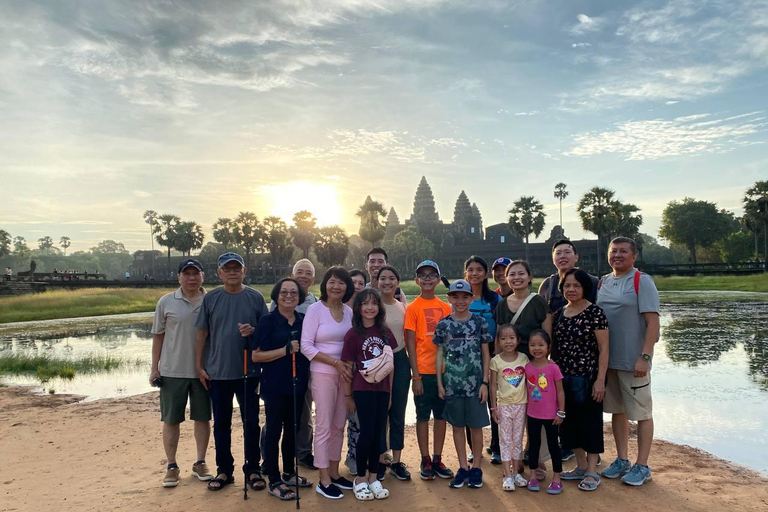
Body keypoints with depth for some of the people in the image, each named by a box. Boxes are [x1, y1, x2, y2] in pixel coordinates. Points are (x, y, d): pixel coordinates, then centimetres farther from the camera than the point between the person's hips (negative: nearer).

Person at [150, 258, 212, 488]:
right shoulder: (166, 302, 0)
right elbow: (158, 336, 3)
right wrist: (154, 368, 0)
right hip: (172, 371, -1)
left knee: (203, 417, 10)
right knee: (171, 419, 7)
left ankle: (200, 463, 24)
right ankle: (171, 466, 21)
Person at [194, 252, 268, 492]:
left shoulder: (255, 298, -1)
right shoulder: (210, 298, 1)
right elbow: (202, 334, 4)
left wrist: (253, 331, -18)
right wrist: (199, 366, 1)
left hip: (248, 372, -1)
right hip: (217, 372, 1)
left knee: (251, 422, 7)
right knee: (221, 424, 11)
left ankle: (252, 469, 21)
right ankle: (224, 470, 26)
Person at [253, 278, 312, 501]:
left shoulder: (304, 320, 4)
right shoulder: (268, 321, -10)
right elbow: (256, 356, -14)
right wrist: (285, 350, -22)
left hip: (298, 384, 5)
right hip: (275, 386, -5)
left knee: (292, 429, 17)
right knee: (274, 431, 4)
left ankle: (289, 473, 33)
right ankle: (274, 482, 14)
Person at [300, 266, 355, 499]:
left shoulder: (349, 311, 5)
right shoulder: (315, 309, -9)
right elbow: (306, 346, -13)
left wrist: (350, 366, -7)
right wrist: (335, 362, -16)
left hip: (345, 373, 5)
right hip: (323, 374, -5)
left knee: (339, 425, 13)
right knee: (324, 426, 1)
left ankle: (334, 473, 27)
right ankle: (324, 481, 13)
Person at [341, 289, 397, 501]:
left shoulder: (385, 332, 4)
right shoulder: (353, 334, -7)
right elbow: (348, 367, -4)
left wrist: (390, 391, 9)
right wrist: (348, 395, -2)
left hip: (382, 389, 4)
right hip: (363, 389, -4)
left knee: (379, 434, 9)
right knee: (367, 433, -1)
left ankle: (373, 477, 23)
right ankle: (360, 479, 17)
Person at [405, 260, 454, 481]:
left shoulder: (445, 308, 7)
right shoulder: (413, 308, -4)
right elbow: (410, 343, -6)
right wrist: (415, 375, -10)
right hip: (423, 371, -4)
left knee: (441, 415, 10)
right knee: (423, 416, 6)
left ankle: (438, 460, 22)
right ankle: (425, 462, 18)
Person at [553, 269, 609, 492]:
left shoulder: (595, 312, -9)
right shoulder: (559, 314, 8)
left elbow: (603, 349, -11)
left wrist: (600, 380, -16)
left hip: (587, 379, -6)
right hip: (564, 379, 6)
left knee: (590, 422, 4)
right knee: (570, 421, 13)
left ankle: (592, 471, 17)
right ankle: (581, 466, 29)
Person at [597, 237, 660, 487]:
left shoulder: (642, 281, -7)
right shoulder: (603, 283, 10)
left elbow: (653, 322, -12)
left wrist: (645, 357, -18)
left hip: (633, 361, -6)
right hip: (607, 360, 6)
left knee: (642, 412, 5)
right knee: (617, 410, 15)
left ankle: (642, 466, 16)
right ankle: (622, 460, 27)